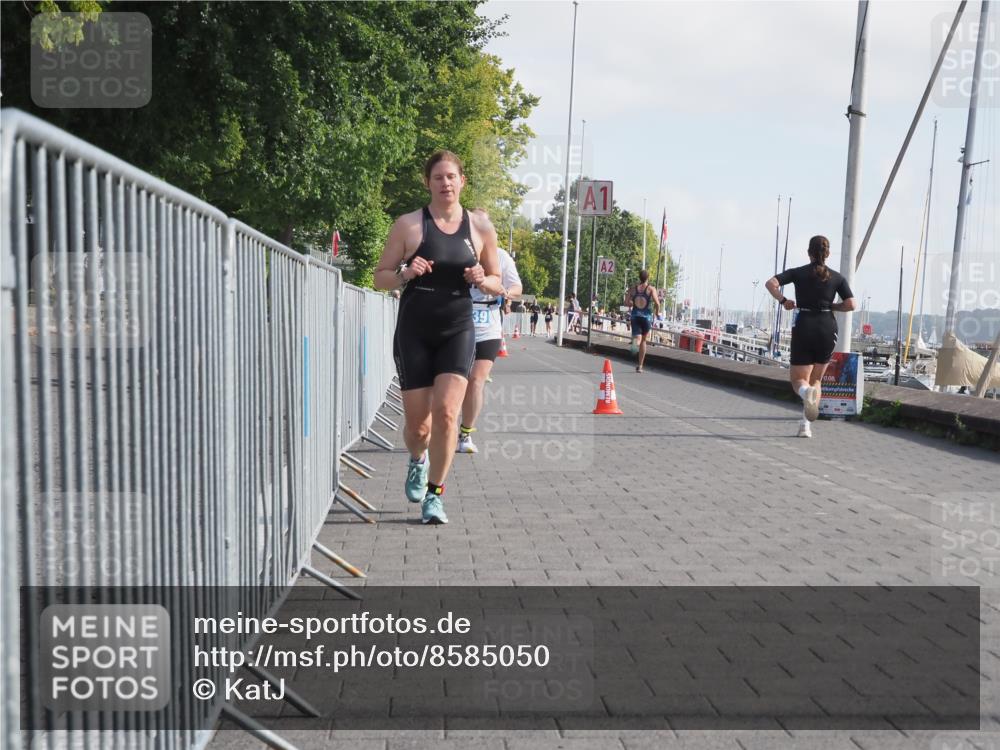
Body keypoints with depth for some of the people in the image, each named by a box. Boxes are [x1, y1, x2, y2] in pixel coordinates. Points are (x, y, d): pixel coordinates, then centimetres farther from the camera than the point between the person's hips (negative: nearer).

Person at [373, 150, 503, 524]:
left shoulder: (481, 229, 5)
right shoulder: (408, 225, -1)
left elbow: (497, 283, 14)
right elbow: (380, 277, 3)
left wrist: (482, 280, -9)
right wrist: (404, 273, -18)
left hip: (458, 331, 1)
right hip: (414, 331, 0)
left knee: (446, 412, -15)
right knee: (417, 422, 4)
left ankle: (434, 494, 3)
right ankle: (418, 460, 41)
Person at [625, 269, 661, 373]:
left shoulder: (633, 288, 6)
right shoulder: (651, 289, -2)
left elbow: (626, 302, 0)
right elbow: (657, 303, -12)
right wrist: (657, 312, 6)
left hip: (635, 316, 1)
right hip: (646, 317, -1)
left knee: (638, 338, -2)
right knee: (643, 341, 13)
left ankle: (635, 342, -43)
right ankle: (640, 366, 15)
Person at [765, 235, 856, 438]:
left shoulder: (798, 273, 4)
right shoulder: (837, 277, 6)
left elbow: (771, 283, -11)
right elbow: (850, 305, -3)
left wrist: (783, 301, 3)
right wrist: (832, 306, 14)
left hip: (803, 328, -1)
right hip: (827, 329, 2)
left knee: (799, 380, 6)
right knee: (816, 379, 17)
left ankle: (806, 391, -32)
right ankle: (805, 425, 6)